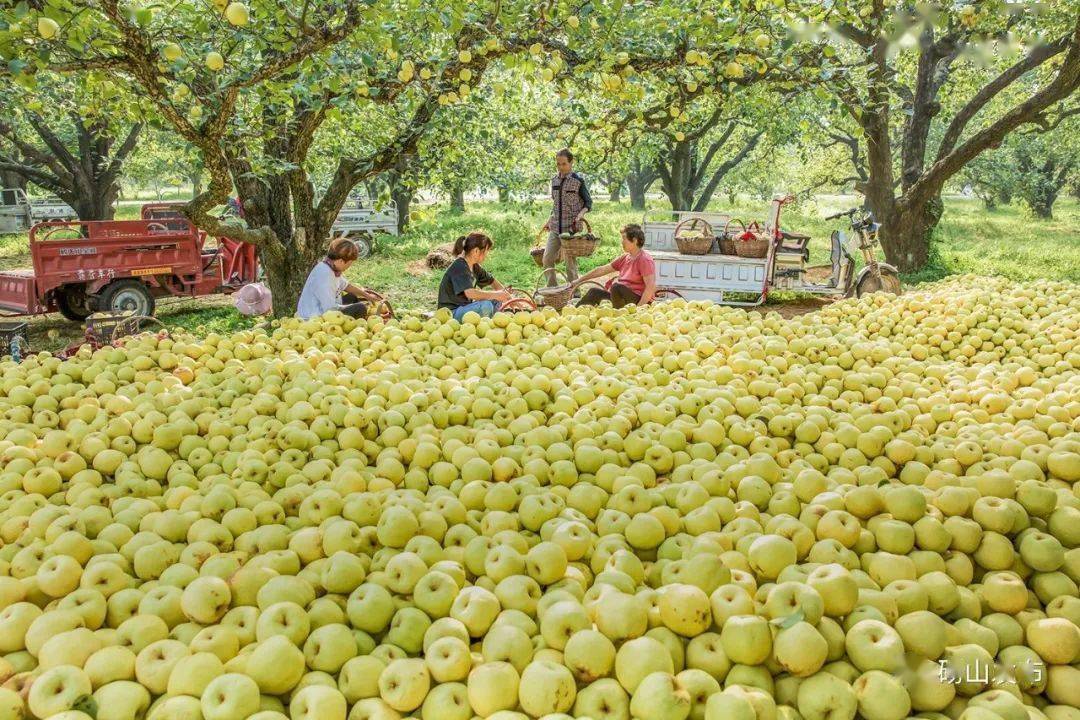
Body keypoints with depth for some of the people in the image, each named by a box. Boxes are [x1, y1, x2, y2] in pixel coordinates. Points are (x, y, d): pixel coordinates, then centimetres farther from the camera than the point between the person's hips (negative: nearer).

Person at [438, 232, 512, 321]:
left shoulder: (475, 266, 7)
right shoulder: (459, 267, -21)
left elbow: (491, 281, 22)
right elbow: (470, 293, -34)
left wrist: (508, 297, 11)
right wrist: (496, 294, -23)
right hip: (451, 312, -10)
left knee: (497, 301, 8)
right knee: (485, 306, -28)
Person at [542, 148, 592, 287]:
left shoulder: (578, 181, -5)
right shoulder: (554, 180, 11)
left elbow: (588, 202, 0)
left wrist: (580, 214, -18)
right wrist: (549, 220, 17)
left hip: (571, 228, -5)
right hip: (555, 227, 6)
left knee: (570, 261, -1)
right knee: (547, 259, 2)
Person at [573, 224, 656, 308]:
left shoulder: (645, 260, -12)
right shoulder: (624, 258, 13)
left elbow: (651, 287, -20)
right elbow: (602, 270, 17)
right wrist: (579, 281, 17)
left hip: (639, 300, -8)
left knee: (616, 287, -31)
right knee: (594, 292, 4)